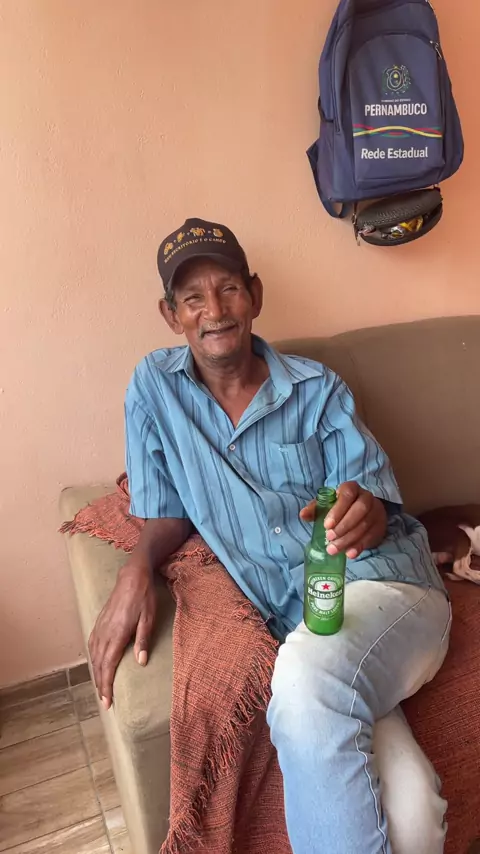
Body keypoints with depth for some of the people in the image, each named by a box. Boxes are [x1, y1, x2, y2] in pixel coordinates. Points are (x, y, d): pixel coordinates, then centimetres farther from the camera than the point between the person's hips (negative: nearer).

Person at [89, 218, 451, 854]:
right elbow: (169, 512, 12)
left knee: (310, 684, -35)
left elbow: (378, 506, 2)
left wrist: (363, 512, -24)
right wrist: (136, 572, -10)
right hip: (296, 621, 0)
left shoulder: (318, 388, 7)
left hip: (383, 583, 1)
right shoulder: (153, 388, 9)